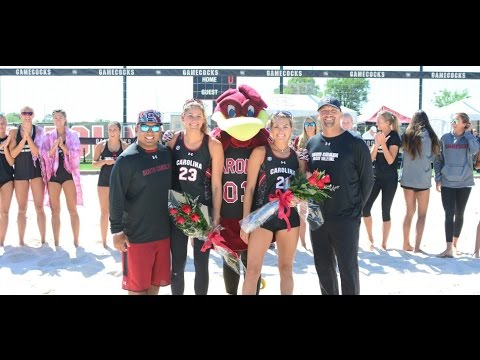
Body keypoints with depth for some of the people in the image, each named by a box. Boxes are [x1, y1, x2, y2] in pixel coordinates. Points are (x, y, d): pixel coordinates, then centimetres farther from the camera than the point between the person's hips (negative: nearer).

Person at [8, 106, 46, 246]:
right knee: (22, 209, 5)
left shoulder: (38, 131, 1)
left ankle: (43, 240, 3)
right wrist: (23, 138, -14)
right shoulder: (14, 132, 5)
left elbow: (36, 152, -9)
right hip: (20, 172, 1)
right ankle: (21, 241, 12)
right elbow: (13, 154, -5)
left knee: (39, 207, -2)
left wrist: (27, 135, -16)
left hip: (36, 171, -1)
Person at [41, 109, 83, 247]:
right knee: (55, 210, 4)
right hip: (53, 173, 2)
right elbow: (45, 155, 1)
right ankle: (56, 242, 10)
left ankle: (76, 241, -2)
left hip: (68, 173, -2)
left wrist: (62, 145, -16)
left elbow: (75, 154, -4)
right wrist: (54, 146, -14)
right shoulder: (49, 136, 10)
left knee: (72, 209, -5)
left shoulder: (73, 135, 5)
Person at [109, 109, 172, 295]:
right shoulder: (126, 159, -13)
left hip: (163, 232, 5)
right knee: (137, 284, 9)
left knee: (156, 281, 17)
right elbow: (116, 198, -13)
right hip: (136, 235, -5)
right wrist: (117, 230, -14)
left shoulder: (167, 153, 3)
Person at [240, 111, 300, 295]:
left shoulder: (297, 155, 7)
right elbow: (250, 188, -5)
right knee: (253, 270, -4)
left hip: (289, 216, 4)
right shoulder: (260, 152, -4)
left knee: (286, 268, 14)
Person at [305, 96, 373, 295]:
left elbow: (367, 179, -2)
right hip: (317, 217, 5)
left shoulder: (355, 144, -5)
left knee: (348, 268, 2)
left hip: (346, 219, -4)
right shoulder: (312, 143, 8)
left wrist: (357, 207, -1)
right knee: (323, 268, 14)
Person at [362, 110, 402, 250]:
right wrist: (377, 143, -13)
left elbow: (390, 160, -18)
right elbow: (371, 158, 1)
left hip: (390, 179, -6)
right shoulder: (378, 135, 8)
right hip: (376, 177, 6)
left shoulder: (394, 137, -10)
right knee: (365, 207, -1)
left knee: (385, 211, 1)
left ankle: (384, 244, 11)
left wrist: (382, 143, -21)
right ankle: (370, 239, 16)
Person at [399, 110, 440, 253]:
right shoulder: (428, 135, -6)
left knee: (409, 211, 15)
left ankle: (406, 244, 18)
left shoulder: (407, 135, 4)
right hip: (423, 179, -4)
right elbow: (432, 157, 0)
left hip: (407, 178, 4)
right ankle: (417, 247, 0)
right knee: (422, 214, 4)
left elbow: (404, 153, 9)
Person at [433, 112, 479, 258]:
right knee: (449, 214, -7)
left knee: (459, 214, 11)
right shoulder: (445, 138, 2)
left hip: (465, 182, 1)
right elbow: (438, 160, 5)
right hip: (447, 182, -1)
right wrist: (438, 179, -1)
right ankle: (449, 248, -9)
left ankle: (455, 244, 26)